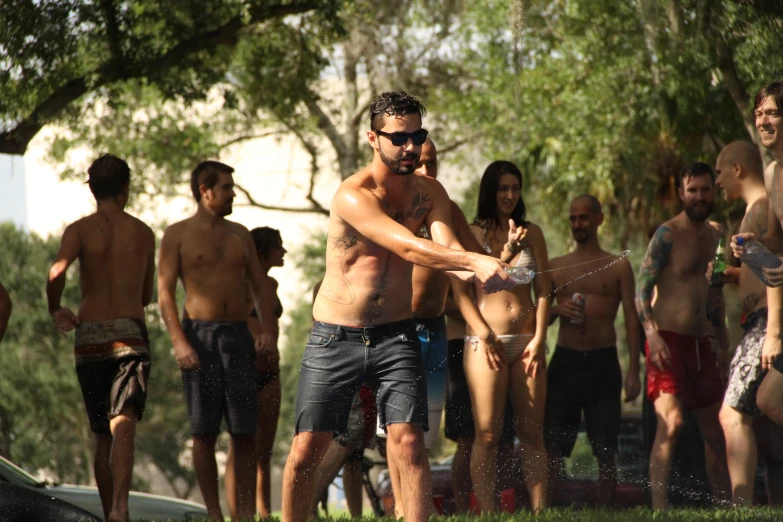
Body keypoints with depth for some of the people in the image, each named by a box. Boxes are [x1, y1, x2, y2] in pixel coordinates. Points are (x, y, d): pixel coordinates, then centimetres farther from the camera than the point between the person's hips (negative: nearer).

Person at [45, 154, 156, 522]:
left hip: (89, 336, 1)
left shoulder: (79, 230, 2)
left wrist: (55, 310, 2)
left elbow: (56, 272, -17)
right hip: (130, 335, -1)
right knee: (123, 425, -16)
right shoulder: (143, 233, 9)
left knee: (102, 435, 15)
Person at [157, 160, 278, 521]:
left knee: (245, 431, -1)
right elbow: (165, 292, -4)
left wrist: (268, 329, 0)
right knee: (204, 431, -2)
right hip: (198, 335, -3)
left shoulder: (239, 235, 15)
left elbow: (261, 286, 16)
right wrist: (179, 341, -16)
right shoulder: (178, 234, 2)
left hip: (238, 335, 4)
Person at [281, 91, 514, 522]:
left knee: (408, 443, -12)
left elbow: (445, 246, -15)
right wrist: (476, 261, -41)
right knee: (307, 449, -1)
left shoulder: (428, 192, 2)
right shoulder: (353, 196, -17)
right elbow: (409, 247, -29)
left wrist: (468, 271, -39)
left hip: (395, 337, 3)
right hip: (334, 340, -3)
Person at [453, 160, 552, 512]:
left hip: (527, 341, 3)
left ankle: (540, 511, 1)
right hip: (486, 339, -3)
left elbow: (544, 291, 10)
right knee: (487, 435, -9)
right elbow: (459, 290, -1)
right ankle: (486, 513, -11)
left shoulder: (531, 233, 12)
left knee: (532, 433, 2)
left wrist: (538, 339, -1)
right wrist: (484, 335, -12)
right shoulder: (472, 233, 4)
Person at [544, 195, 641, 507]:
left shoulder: (618, 267, 8)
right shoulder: (555, 267, 12)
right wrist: (554, 310, -7)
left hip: (603, 363, -1)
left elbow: (631, 321, 4)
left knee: (605, 451, 1)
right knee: (552, 447, -4)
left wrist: (633, 371, -5)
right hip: (565, 361, 1)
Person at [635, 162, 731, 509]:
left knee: (716, 431, 11)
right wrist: (652, 334, -24)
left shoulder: (714, 236, 15)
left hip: (701, 342, 7)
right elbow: (642, 287, -13)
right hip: (668, 339, -7)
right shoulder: (668, 234, -8)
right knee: (670, 424, -19)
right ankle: (659, 509, -22)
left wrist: (722, 344, 24)